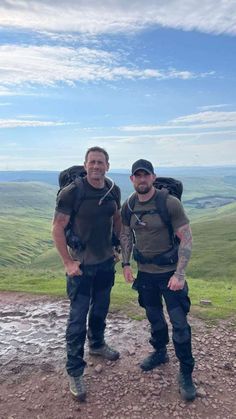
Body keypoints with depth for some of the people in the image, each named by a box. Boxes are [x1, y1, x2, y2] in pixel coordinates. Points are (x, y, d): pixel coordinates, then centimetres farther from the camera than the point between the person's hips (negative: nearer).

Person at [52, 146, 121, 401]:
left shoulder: (113, 191, -2)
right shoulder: (71, 192, -19)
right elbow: (57, 228, -15)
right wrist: (68, 262, -16)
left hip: (106, 262, 6)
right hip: (81, 265, -5)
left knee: (100, 309, 23)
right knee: (78, 318, 2)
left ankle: (97, 344, 50)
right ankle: (74, 373, 19)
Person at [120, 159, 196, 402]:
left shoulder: (170, 203, -17)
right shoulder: (128, 207, -2)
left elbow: (186, 239, -16)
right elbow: (125, 236, 12)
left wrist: (179, 274, -19)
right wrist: (125, 264, 5)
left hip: (169, 272, -4)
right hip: (145, 272, 4)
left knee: (179, 323, 1)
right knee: (154, 317, 20)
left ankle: (185, 374, 20)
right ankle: (160, 353, 45)